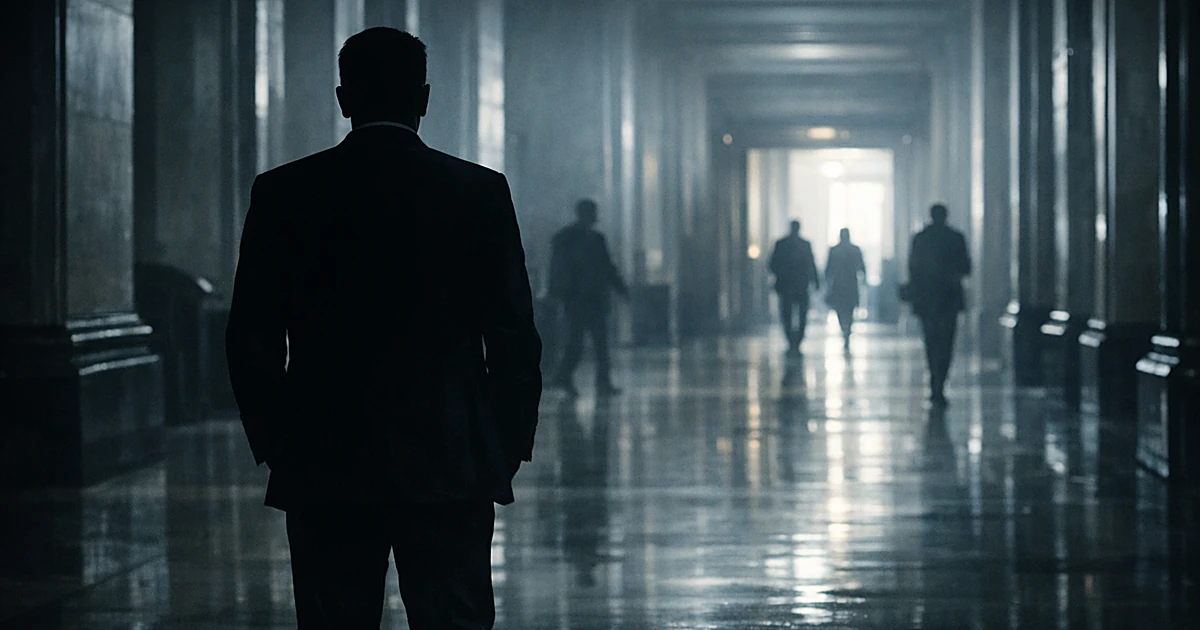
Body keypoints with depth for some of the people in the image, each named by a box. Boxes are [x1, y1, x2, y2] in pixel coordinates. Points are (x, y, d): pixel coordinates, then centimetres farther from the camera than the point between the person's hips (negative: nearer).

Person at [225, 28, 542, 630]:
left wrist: (274, 445, 12)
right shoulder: (480, 192, -1)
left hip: (324, 468, 0)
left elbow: (251, 339, 1)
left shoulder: (283, 194, 0)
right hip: (451, 467, 0)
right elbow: (515, 337, 0)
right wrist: (509, 446, 10)